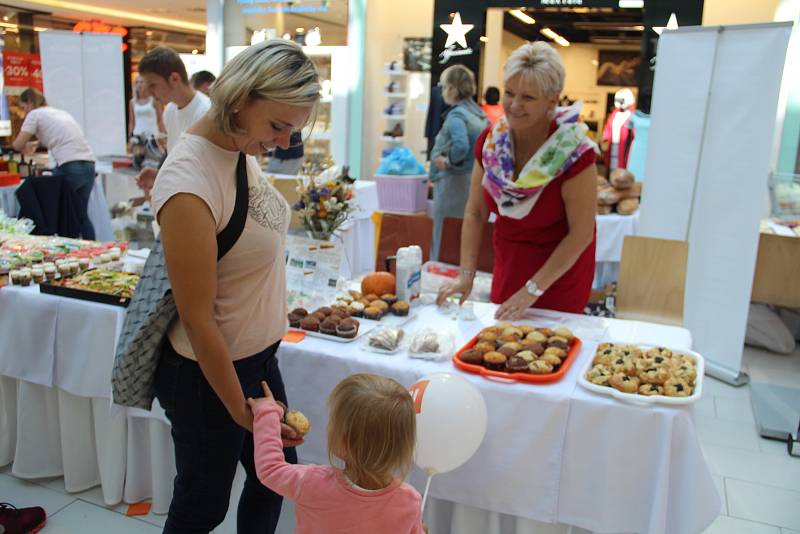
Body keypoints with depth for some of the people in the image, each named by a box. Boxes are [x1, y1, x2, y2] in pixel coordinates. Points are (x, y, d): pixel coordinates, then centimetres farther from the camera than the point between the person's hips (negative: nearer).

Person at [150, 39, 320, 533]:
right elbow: (197, 319, -23)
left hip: (259, 354, 8)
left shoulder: (240, 147, -4)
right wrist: (241, 410, -14)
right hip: (208, 372, -7)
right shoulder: (190, 185, -29)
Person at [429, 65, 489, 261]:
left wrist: (447, 161, -14)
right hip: (476, 181, 9)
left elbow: (460, 146, -30)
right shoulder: (479, 113, 11)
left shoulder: (456, 115, -14)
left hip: (454, 184, -9)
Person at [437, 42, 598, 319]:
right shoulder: (490, 140, -9)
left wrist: (533, 289, -21)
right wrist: (466, 274, -11)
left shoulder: (574, 152, -23)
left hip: (560, 271, -4)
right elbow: (475, 214, -4)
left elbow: (582, 233, -20)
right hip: (507, 266, 4)